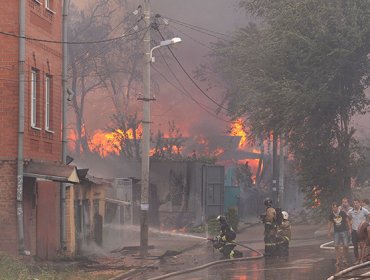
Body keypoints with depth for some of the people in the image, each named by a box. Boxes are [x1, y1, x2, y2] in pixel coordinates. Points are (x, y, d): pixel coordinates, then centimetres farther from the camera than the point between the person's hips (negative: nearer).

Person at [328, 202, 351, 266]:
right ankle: (338, 260, -1)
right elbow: (330, 223, 13)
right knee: (336, 246, -5)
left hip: (344, 231, -2)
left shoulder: (342, 213, -6)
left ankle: (345, 259, 7)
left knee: (345, 246, -5)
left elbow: (347, 221, 3)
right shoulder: (331, 215, 2)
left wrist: (349, 229, -1)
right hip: (336, 232, 2)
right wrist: (329, 232, 12)